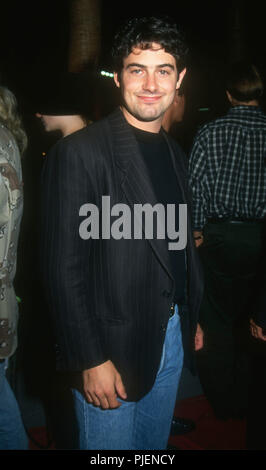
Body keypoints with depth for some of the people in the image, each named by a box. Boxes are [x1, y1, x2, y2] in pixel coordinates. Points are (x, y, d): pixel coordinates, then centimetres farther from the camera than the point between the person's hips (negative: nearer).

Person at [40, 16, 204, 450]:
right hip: (113, 347, -7)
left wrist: (192, 318, 16)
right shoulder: (80, 152, -16)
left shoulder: (174, 153, 8)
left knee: (155, 445, 23)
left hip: (173, 340, 7)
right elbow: (63, 268, -18)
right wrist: (91, 360, -18)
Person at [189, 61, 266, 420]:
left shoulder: (209, 133, -4)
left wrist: (196, 229, 4)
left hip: (219, 235, -1)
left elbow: (195, 184, -5)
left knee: (218, 318, 12)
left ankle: (222, 404, 24)